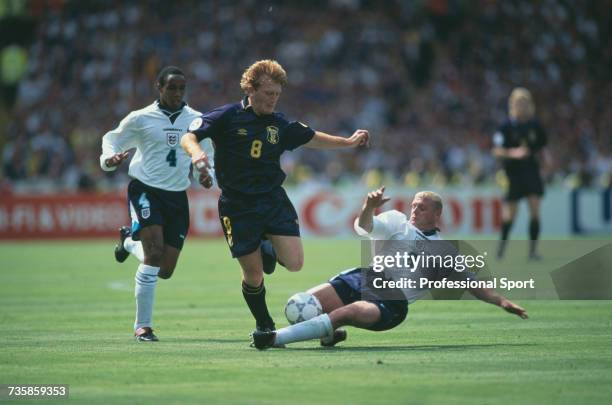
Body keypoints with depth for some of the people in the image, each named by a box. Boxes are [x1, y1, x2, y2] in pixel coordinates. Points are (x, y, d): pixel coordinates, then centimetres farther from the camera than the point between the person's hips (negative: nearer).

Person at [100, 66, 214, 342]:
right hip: (145, 189, -4)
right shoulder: (141, 119, -2)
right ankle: (143, 326, -12)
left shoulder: (196, 120, 7)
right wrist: (110, 159, -14)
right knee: (155, 252, -22)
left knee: (166, 270, 2)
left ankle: (129, 241, 35)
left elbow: (206, 153, 21)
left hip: (177, 196, 4)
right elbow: (112, 140, 8)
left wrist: (207, 174, 1)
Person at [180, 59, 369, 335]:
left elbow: (311, 138, 23)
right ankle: (264, 326, 23)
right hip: (237, 206, -3)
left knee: (294, 263, -12)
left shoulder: (280, 124, 7)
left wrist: (348, 142, 23)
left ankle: (268, 248, 23)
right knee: (253, 275, -1)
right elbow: (188, 137, -10)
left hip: (273, 200, 3)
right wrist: (196, 152, -31)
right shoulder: (227, 117, -5)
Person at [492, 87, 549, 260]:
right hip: (513, 173, -2)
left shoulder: (535, 126, 4)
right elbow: (497, 151, -12)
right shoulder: (506, 127, -7)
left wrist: (546, 158, -3)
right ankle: (502, 243, 28)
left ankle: (533, 250, -4)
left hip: (532, 171, 2)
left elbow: (541, 148, 17)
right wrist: (513, 153, -28)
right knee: (510, 212, 4)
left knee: (535, 210, -8)